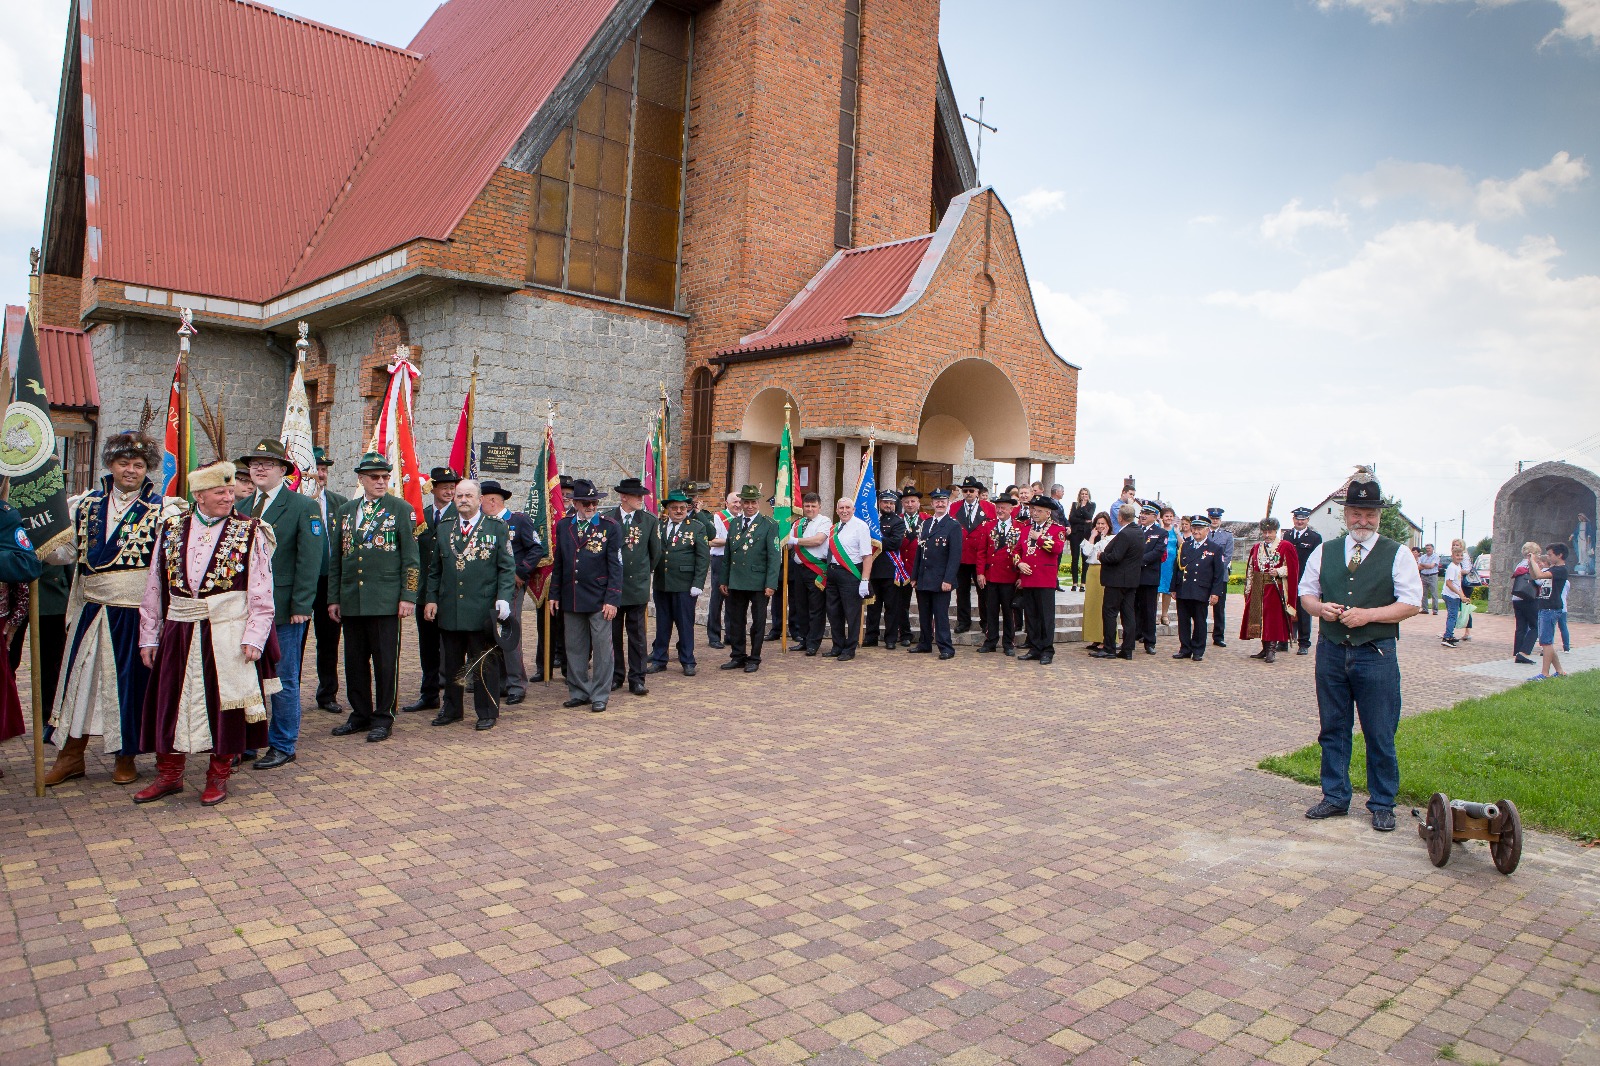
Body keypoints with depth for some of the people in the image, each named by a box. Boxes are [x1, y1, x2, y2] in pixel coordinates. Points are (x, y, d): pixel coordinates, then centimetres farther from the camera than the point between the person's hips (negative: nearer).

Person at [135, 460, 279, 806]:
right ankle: (169, 773, 25)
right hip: (179, 634, 3)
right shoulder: (171, 530, 7)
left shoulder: (249, 532, -3)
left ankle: (219, 775, 18)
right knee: (172, 703, 10)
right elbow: (154, 587, 10)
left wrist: (254, 636, -13)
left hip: (228, 636, -3)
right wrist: (148, 636, 8)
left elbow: (261, 592, -6)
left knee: (224, 703, 4)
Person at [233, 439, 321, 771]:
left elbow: (309, 560, -10)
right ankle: (245, 743, 23)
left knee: (283, 680, 3)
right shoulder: (241, 507, 12)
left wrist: (301, 605, -15)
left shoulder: (303, 506, -5)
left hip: (282, 608, -5)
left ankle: (282, 746, 15)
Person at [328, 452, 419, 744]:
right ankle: (360, 714, 22)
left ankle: (383, 718, 10)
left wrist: (408, 597, -9)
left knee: (385, 661, 0)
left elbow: (410, 558, -2)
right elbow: (336, 558, 16)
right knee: (355, 661, 10)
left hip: (385, 600, -4)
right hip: (351, 600, 4)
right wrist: (333, 598, 11)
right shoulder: (346, 511, 14)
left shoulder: (402, 509, 1)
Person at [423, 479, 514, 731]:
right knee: (451, 663, 13)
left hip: (483, 611, -3)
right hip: (449, 610, 4)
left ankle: (487, 713, 14)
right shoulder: (443, 527, 10)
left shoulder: (497, 527, 1)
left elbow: (507, 567, -2)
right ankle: (451, 709, 27)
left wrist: (503, 598, -13)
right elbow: (434, 568, 14)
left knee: (485, 663, 4)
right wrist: (431, 598, 6)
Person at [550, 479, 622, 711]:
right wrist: (554, 594, 10)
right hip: (571, 599, 4)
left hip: (599, 599, -4)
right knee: (575, 648, 11)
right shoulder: (563, 526, 7)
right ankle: (578, 692, 23)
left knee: (602, 648, 1)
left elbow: (616, 565, -6)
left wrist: (612, 599, -11)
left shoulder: (610, 526, -4)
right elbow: (559, 562, 13)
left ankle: (600, 695, 11)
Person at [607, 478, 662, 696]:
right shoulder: (606, 519, -2)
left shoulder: (650, 520, 2)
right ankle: (616, 676, 20)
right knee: (614, 634, 8)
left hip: (638, 586, 0)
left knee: (637, 635, 3)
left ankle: (636, 679, 9)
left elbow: (655, 553, 11)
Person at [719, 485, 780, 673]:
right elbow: (728, 553, 14)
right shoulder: (734, 523, 11)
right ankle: (738, 656, 22)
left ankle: (754, 659, 16)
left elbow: (774, 556, -8)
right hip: (736, 582, 4)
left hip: (759, 583, -4)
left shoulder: (769, 525, -4)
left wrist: (771, 584, -15)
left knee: (758, 622, 6)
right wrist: (724, 580, 10)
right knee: (736, 621, 10)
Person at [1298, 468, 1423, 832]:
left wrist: (1368, 615, -17)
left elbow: (1411, 604, -4)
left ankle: (1382, 804, 17)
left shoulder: (1397, 554, 0)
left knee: (1379, 734, 3)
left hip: (1376, 654, -3)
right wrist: (1320, 608, -8)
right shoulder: (1324, 551, 9)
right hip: (1331, 651, 3)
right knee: (1333, 729, 11)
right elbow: (1306, 592, 14)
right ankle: (1335, 796, 22)